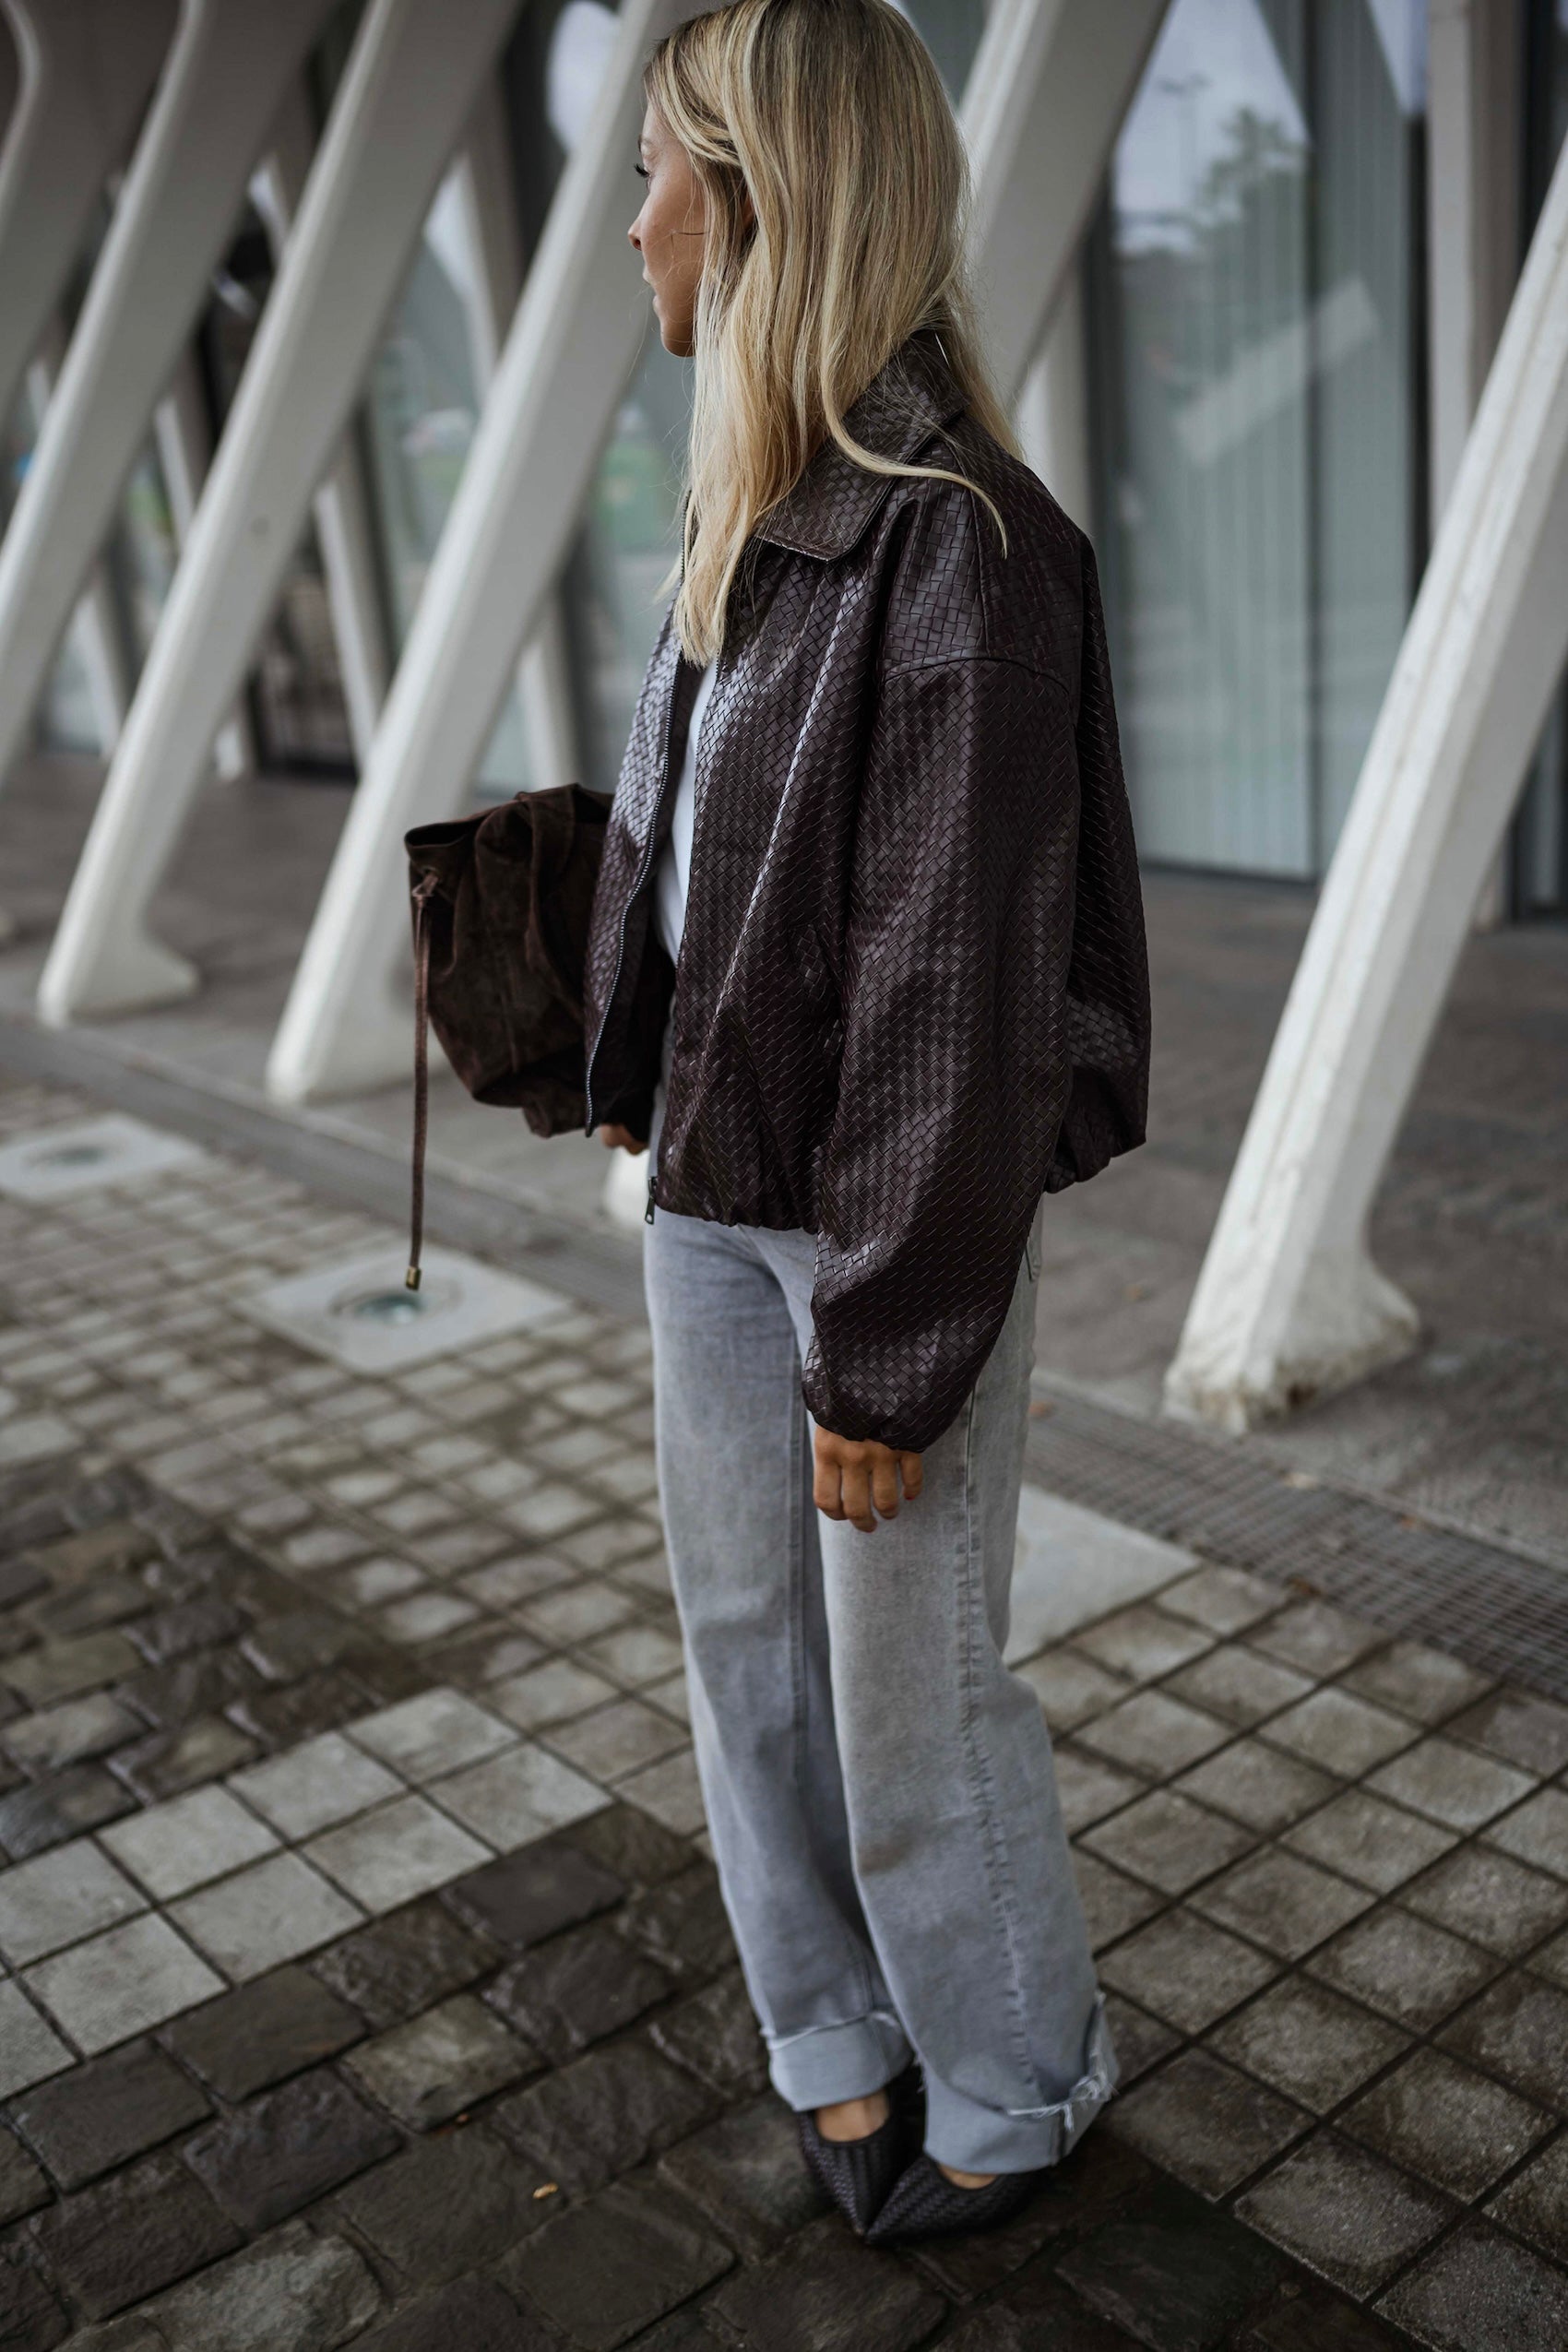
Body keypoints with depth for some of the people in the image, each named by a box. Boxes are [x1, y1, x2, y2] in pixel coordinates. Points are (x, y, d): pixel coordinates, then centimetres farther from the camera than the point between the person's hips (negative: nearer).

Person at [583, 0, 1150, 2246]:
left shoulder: (961, 549, -19)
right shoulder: (754, 524, 7)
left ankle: (1013, 2081, 36)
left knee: (918, 1693, 9)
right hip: (713, 1195, 8)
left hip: (895, 1217, -8)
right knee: (753, 1646, 18)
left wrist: (891, 1346, -17)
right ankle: (843, 2037, 40)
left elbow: (962, 994, -21)